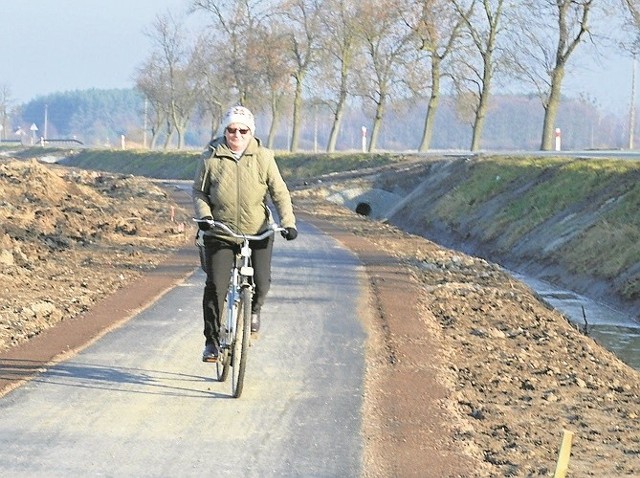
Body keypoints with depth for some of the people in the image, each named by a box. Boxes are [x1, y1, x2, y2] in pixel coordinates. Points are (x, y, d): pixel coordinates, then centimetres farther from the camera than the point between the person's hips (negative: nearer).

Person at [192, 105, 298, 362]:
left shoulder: (263, 157, -2)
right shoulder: (211, 157, -3)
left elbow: (279, 192, -1)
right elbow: (199, 191, 6)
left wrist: (288, 222, -14)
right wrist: (204, 215, -12)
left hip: (257, 232, 1)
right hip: (220, 233, 0)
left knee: (261, 282, -10)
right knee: (215, 287, -8)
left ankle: (253, 309, 26)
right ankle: (211, 341, 5)